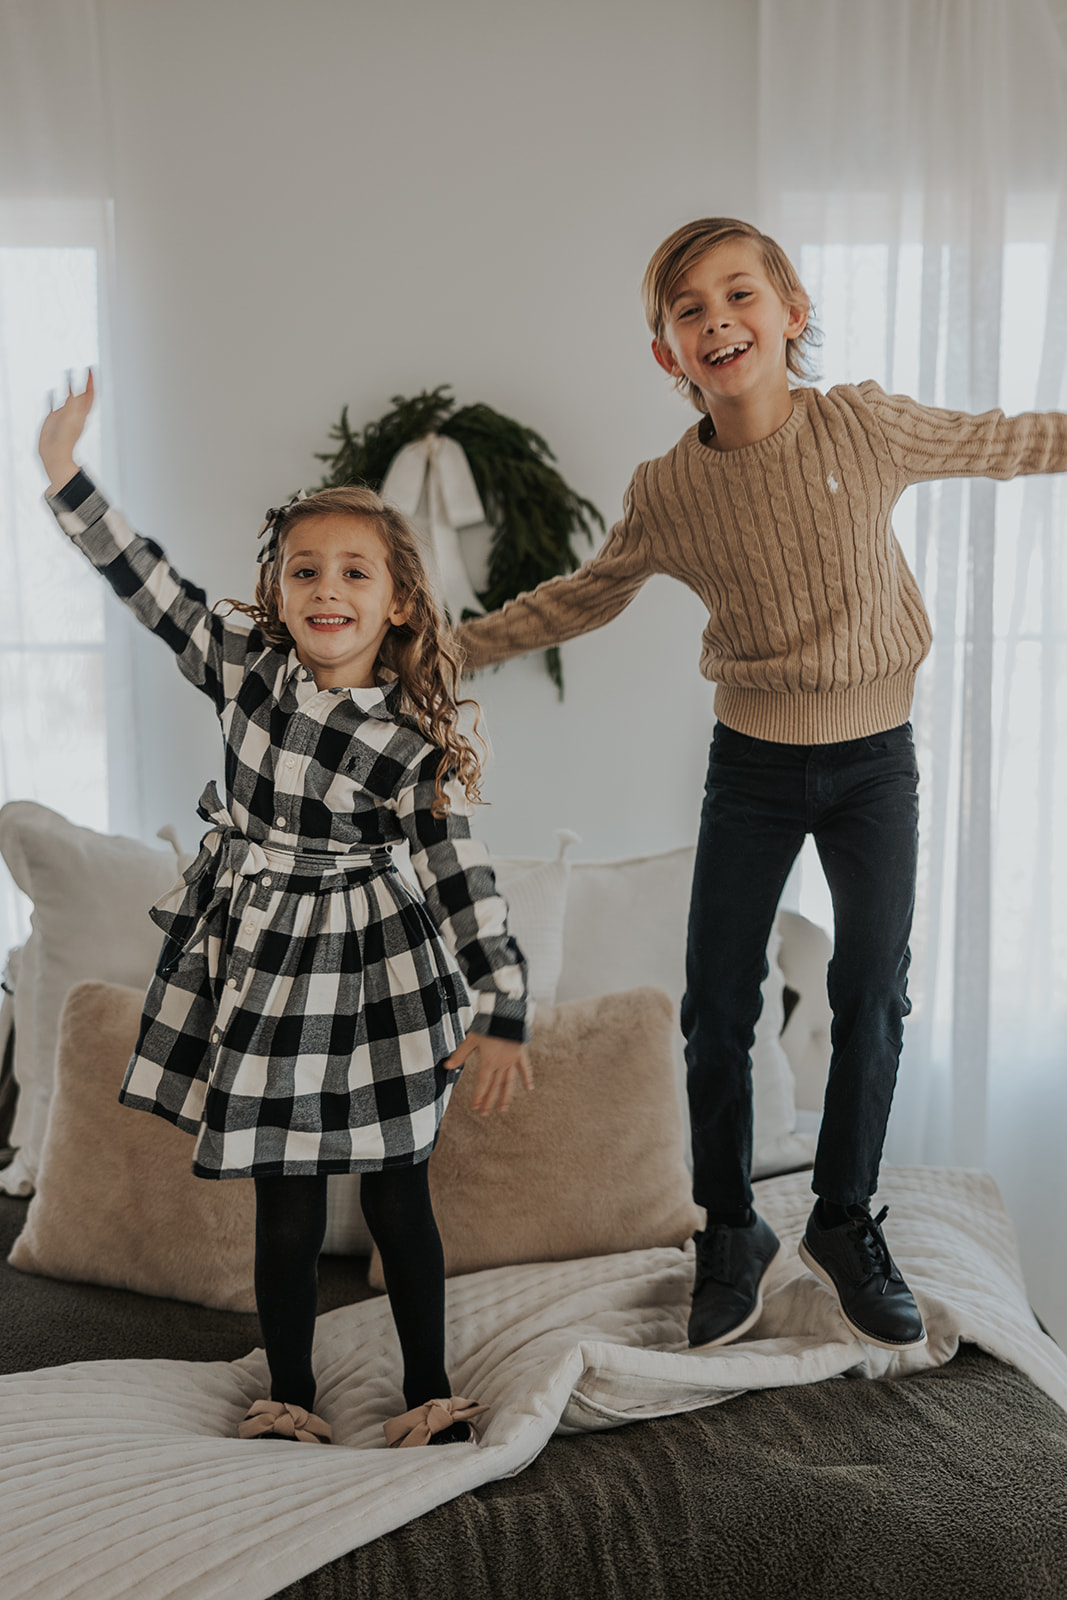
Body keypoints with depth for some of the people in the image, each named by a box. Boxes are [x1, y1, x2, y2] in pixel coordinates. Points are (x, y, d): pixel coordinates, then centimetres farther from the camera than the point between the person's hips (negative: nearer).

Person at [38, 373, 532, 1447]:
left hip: (370, 969, -1)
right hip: (258, 957, 2)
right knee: (287, 1211, 9)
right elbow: (147, 583, -3)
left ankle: (429, 1392, 28)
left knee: (396, 1199, 8)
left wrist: (502, 1013, -14)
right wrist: (66, 471, -8)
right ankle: (289, 1399, 30)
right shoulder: (244, 666, -4)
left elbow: (462, 877, -11)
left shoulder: (419, 744, -11)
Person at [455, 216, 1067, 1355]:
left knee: (871, 996, 5)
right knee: (715, 1007, 3)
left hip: (874, 757, 0)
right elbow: (577, 601, 8)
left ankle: (845, 1223, 27)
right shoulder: (666, 493, -7)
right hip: (753, 763, 1)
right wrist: (443, 647, 7)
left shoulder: (865, 426, -10)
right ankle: (731, 1233, 25)